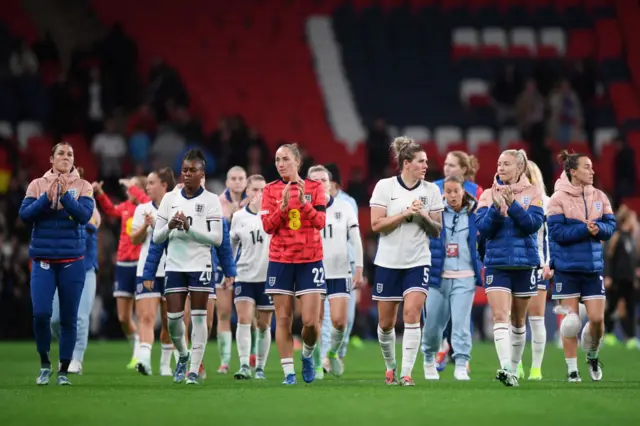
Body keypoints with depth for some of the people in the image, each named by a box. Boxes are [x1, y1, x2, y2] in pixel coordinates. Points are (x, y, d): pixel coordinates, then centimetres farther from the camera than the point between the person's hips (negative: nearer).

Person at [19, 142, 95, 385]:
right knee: (41, 313, -11)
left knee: (69, 317, 2)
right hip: (42, 259, 0)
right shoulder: (38, 185, 4)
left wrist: (65, 195, -20)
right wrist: (46, 198, -15)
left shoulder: (82, 187, 2)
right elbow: (24, 215, -4)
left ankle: (64, 371, 11)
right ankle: (44, 364, 10)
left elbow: (85, 216, -11)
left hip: (72, 260, 0)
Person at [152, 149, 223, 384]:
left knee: (198, 317, -4)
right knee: (173, 318, 1)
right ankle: (183, 355, 28)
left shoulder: (211, 200, -1)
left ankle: (194, 370, 1)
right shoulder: (170, 199, 9)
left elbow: (217, 238, -8)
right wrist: (170, 227, -11)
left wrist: (189, 228, -17)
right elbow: (156, 237, 9)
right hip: (174, 266, 3)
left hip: (200, 265, -3)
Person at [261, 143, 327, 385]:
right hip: (280, 261, 1)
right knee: (283, 320, -2)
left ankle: (307, 355, 22)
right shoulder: (271, 190, 5)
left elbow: (321, 221, -8)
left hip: (310, 260, -1)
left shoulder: (314, 188, 2)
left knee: (311, 321, -7)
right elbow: (267, 226, -4)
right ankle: (289, 373, 4)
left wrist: (304, 202, -22)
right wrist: (283, 206, -18)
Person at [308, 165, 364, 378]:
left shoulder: (344, 208, 3)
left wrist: (359, 269, 2)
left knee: (339, 321, -7)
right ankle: (316, 365, 12)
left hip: (339, 273, 0)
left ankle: (333, 353, 22)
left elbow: (356, 240, 6)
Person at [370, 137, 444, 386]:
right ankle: (390, 365, 30)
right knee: (386, 323, 6)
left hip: (418, 262, 0)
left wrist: (423, 216, -13)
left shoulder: (431, 190, 3)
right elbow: (376, 225, -10)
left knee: (412, 315, -16)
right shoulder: (384, 187, -3)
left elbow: (437, 231, 6)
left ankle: (406, 373, -15)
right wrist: (405, 213, -17)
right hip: (388, 262, 0)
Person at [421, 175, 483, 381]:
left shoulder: (474, 215, 4)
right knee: (433, 322, 6)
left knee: (461, 322, -10)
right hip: (438, 277, 1)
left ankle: (461, 366, -10)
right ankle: (429, 360, 29)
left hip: (465, 279, -1)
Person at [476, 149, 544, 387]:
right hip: (496, 264, 0)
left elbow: (534, 223, -12)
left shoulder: (532, 193, 1)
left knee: (518, 320, 10)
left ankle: (513, 370, 22)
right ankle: (505, 368, -25)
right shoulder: (488, 195, 4)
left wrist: (512, 204, -22)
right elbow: (481, 228, -4)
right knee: (500, 316, -16)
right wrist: (497, 209, -20)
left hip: (524, 263, 0)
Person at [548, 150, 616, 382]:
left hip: (593, 266, 3)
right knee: (570, 319, 0)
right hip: (567, 267, -3)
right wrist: (585, 228, -20)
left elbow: (611, 226, 4)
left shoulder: (599, 197, 5)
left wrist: (598, 228, -17)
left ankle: (592, 356, 27)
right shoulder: (559, 198, -8)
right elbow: (557, 232, -14)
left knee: (597, 318, -1)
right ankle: (572, 369, 9)